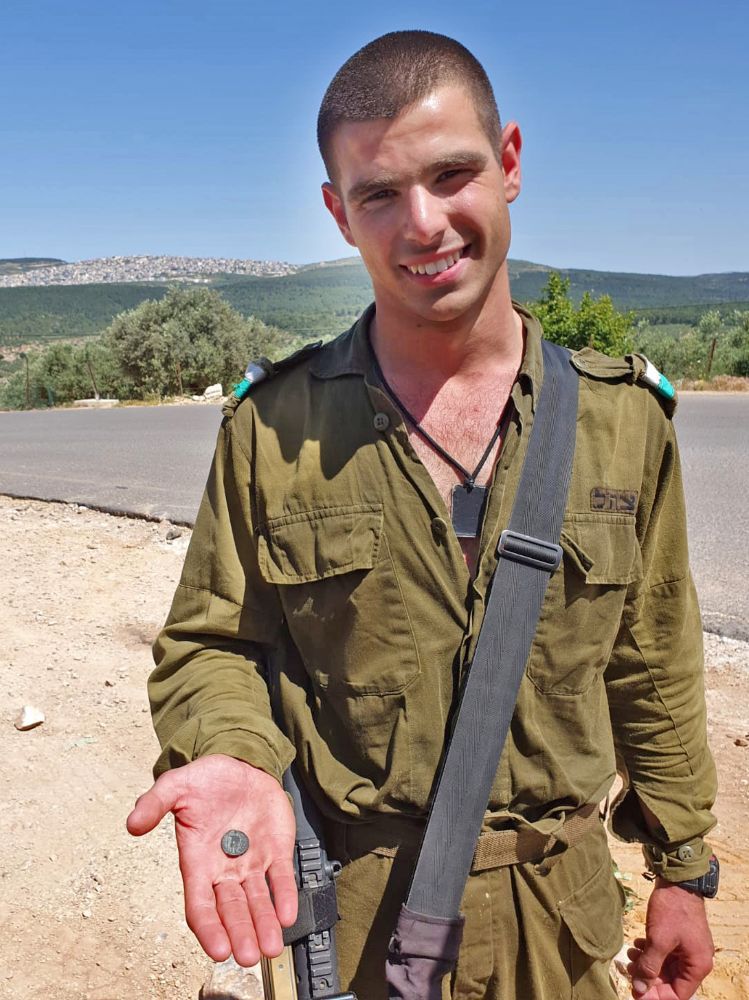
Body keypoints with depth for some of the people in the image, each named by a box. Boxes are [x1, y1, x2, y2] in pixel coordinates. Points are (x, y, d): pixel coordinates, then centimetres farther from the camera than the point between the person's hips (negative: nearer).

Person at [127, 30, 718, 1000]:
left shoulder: (626, 416, -7)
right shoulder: (273, 427, -12)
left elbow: (652, 669, 1)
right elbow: (212, 643, -4)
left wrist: (682, 869, 7)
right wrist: (234, 758, -24)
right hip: (356, 914, -1)